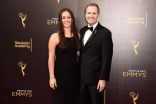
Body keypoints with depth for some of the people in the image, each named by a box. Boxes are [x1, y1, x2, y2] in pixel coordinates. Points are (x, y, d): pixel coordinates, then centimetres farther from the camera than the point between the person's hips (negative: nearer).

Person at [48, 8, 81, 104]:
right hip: (60, 74, -4)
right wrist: (52, 77, -12)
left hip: (73, 73, 4)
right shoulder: (55, 37, -7)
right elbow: (51, 58, -8)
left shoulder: (78, 36, 5)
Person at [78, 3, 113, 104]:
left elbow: (107, 58, -13)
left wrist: (103, 79, -15)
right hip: (81, 77, 6)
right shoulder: (82, 31, 10)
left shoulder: (105, 33, -10)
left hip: (95, 77, -6)